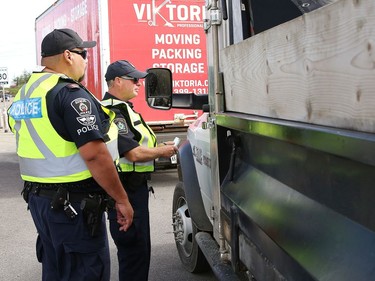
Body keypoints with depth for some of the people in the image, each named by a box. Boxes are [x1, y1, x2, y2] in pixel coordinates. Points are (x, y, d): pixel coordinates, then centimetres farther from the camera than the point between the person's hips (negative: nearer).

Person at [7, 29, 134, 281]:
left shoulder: (24, 95, 11)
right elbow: (94, 154, -23)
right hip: (74, 203, -9)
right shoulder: (70, 93, -17)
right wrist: (122, 199, -16)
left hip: (38, 197, 9)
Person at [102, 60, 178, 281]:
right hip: (127, 191, -11)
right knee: (135, 249, -5)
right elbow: (134, 154, -25)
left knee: (139, 247, 21)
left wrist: (160, 147, 10)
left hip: (135, 187, 11)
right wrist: (161, 152, -8)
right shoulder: (114, 112, -19)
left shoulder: (122, 108, 15)